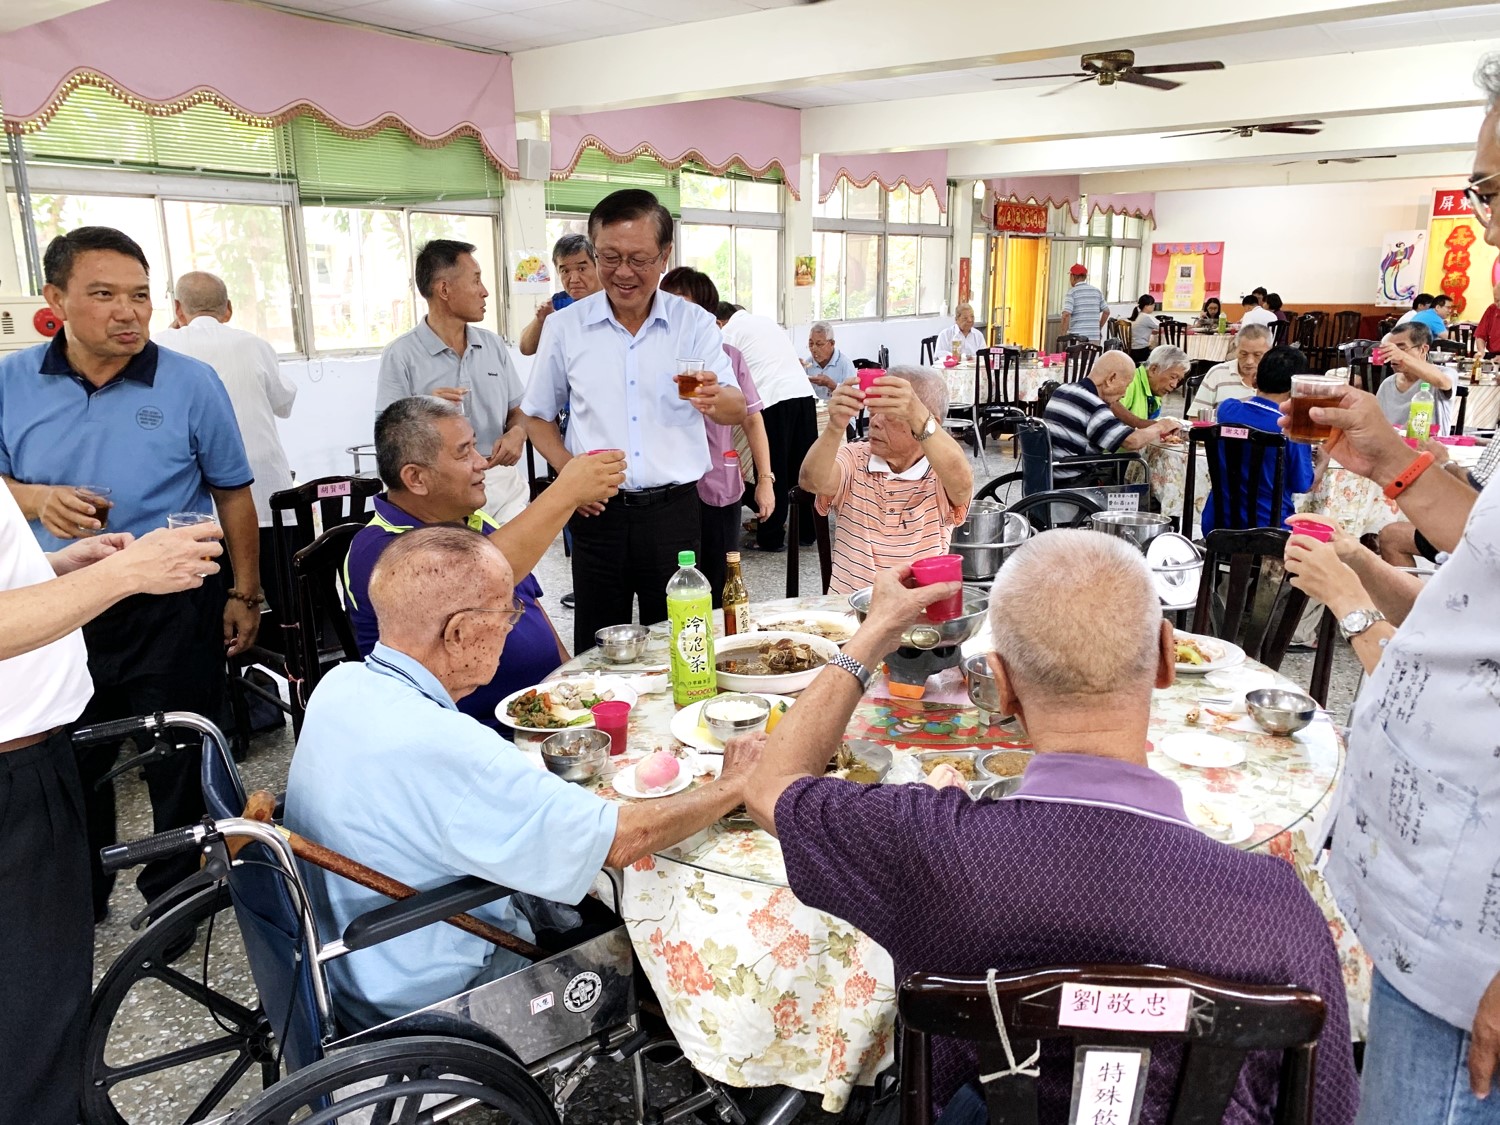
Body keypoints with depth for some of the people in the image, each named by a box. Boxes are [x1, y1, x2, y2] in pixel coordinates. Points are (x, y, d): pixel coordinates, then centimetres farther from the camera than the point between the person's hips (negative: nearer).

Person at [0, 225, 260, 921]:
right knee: (70, 771, 17)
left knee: (178, 767, 9)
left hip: (171, 613, -2)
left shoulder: (191, 383, -6)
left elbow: (232, 493, 0)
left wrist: (245, 594, 1)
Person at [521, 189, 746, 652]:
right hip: (599, 511, 0)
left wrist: (715, 400, -33)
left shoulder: (695, 323, 1)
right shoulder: (566, 327, 3)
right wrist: (568, 471, -6)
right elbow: (536, 415, 12)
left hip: (674, 508, 0)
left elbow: (737, 409, -8)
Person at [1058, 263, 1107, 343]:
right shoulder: (1097, 291, 13)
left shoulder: (1072, 292, -4)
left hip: (1077, 337, -5)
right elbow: (1106, 311, 16)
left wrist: (1062, 335, -12)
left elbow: (1066, 314, -17)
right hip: (1094, 337, 5)